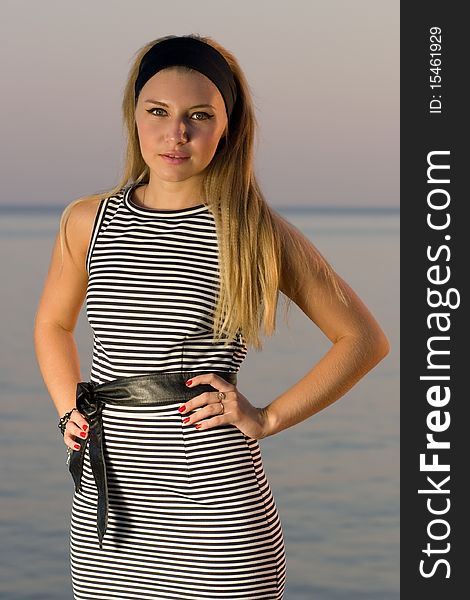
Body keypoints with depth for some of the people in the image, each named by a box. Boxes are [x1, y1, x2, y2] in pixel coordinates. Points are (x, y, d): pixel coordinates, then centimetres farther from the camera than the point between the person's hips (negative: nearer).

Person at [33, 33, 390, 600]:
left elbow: (364, 339, 2)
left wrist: (268, 417, -5)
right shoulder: (88, 222, 6)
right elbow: (52, 325, 24)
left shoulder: (257, 231, -3)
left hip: (216, 505, -3)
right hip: (105, 498, 3)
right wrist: (68, 411, 9)